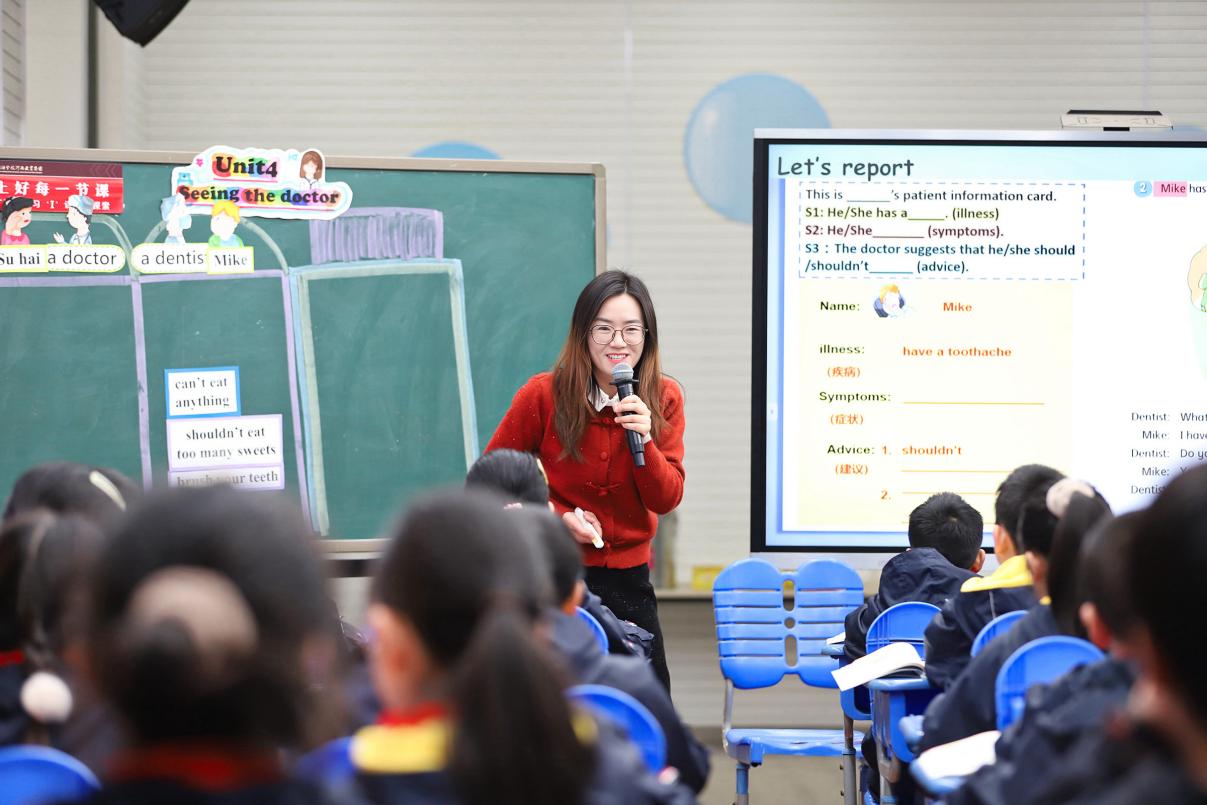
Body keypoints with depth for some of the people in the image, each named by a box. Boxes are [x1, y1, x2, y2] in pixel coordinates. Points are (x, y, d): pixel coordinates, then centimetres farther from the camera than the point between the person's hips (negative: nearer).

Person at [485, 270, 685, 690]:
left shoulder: (663, 399, -3)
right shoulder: (543, 394, -11)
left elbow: (666, 499, -5)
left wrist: (645, 440, -22)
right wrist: (557, 516, -12)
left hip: (629, 576, 3)